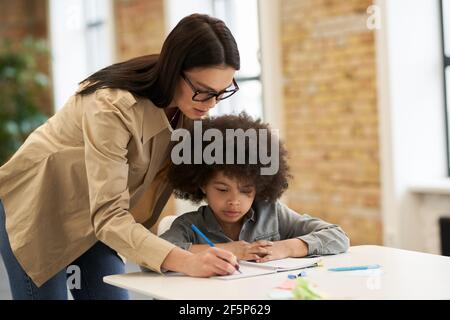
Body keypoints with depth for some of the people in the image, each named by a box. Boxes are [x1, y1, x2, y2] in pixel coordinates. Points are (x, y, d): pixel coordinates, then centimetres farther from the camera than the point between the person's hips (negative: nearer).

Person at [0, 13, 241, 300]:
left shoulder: (186, 106, -11)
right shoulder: (113, 106, -35)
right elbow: (109, 216, -38)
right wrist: (185, 261, -50)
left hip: (95, 220, 6)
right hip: (36, 211, -6)